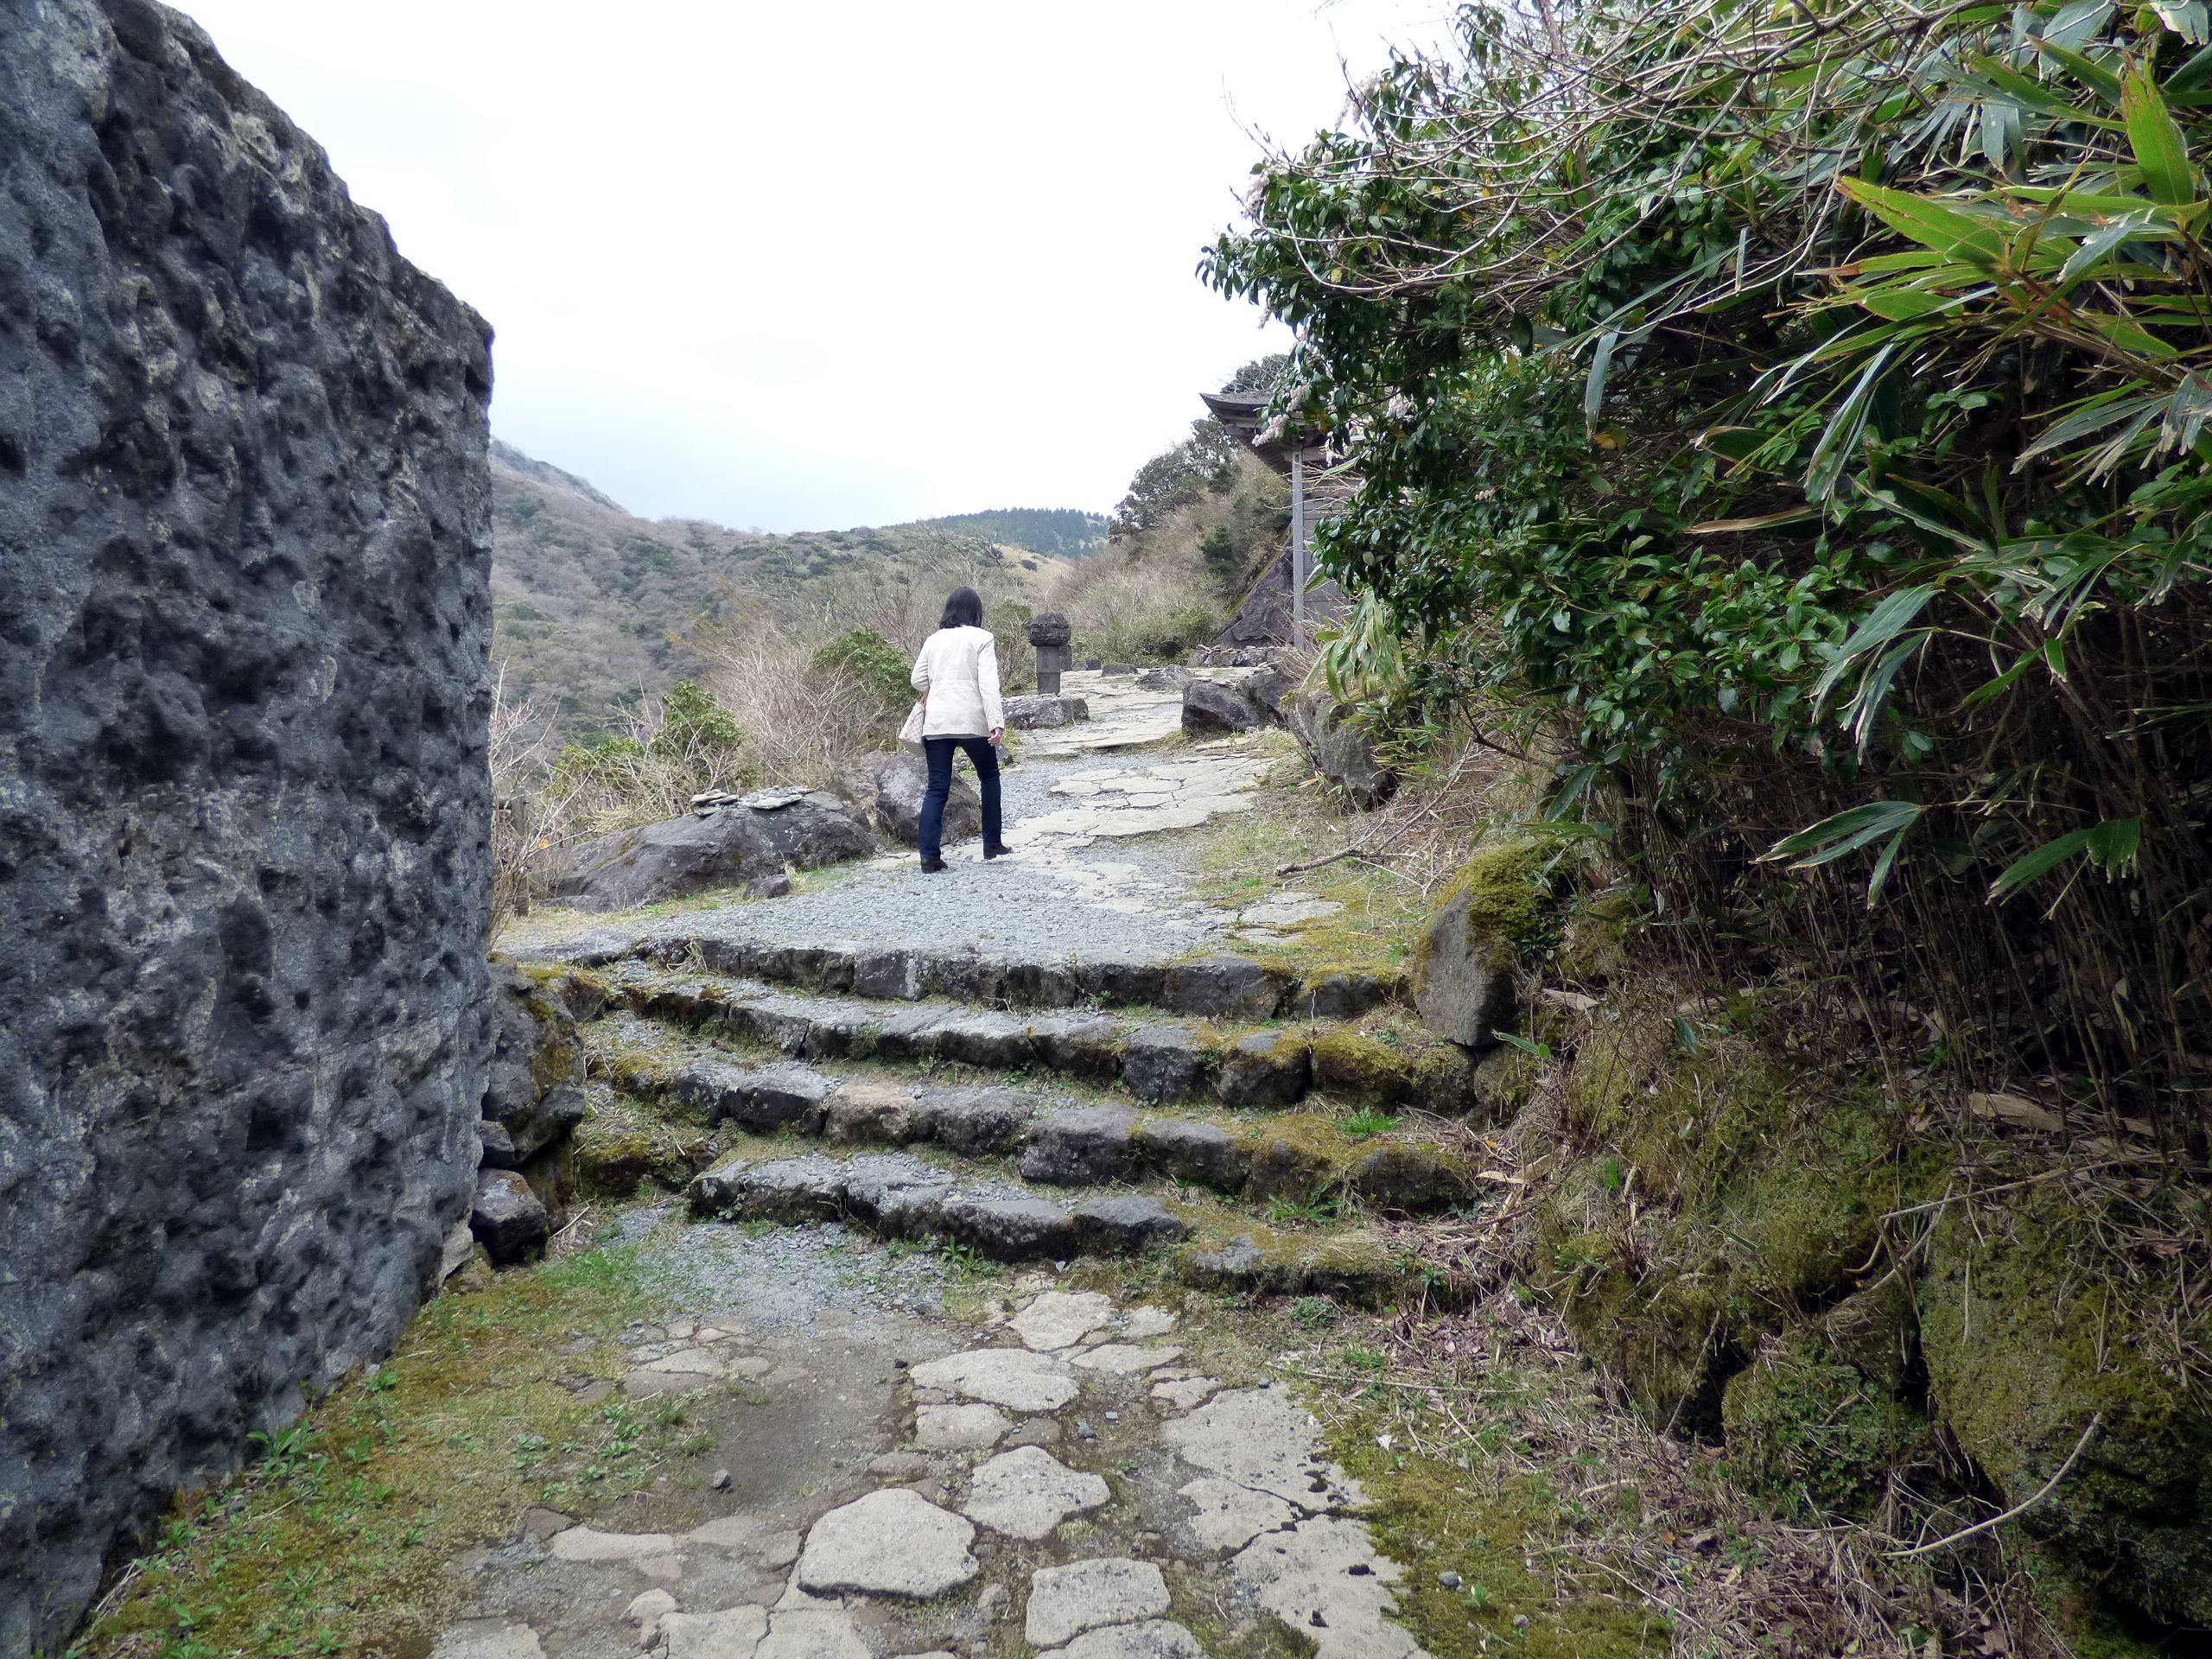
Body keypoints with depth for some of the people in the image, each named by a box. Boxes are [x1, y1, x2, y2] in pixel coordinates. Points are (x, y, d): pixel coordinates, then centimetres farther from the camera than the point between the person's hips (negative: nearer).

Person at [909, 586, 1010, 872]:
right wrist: (997, 721, -15)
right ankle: (992, 844, 22)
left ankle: (929, 856, -6)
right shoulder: (982, 638, 0)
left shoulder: (933, 640, 12)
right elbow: (988, 683, -10)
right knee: (989, 776, 18)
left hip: (935, 722, 3)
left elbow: (918, 681, 15)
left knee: (937, 788, 4)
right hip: (971, 720, -3)